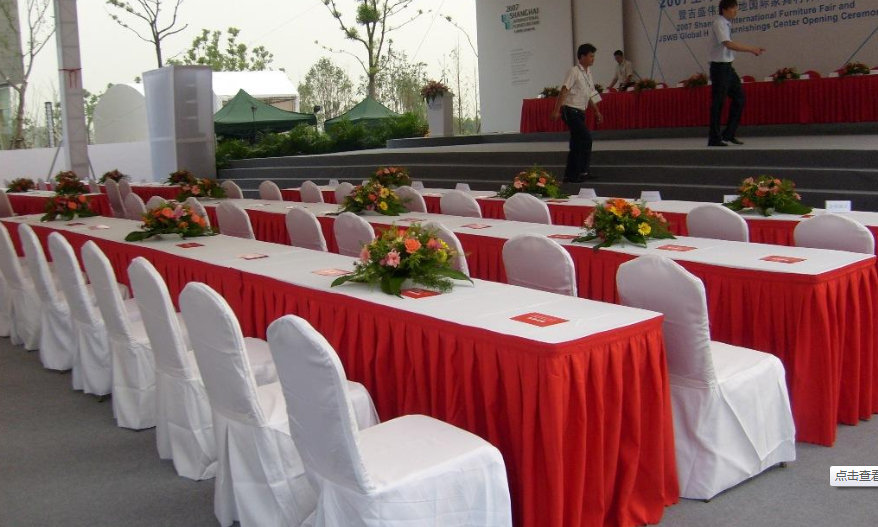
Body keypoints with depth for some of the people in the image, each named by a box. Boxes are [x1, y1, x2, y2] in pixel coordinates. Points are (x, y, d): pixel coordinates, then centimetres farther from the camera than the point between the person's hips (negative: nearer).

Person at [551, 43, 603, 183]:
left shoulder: (588, 72, 15)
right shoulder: (574, 71, -10)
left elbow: (590, 94, 23)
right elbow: (564, 91, -17)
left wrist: (596, 111, 22)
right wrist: (557, 110, -24)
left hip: (580, 112, 9)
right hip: (571, 111, -9)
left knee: (577, 144, 8)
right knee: (586, 137, -17)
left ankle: (571, 175, 13)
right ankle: (582, 170, -10)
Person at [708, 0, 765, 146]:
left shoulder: (726, 23, 11)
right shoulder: (719, 24, -15)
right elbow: (728, 44, -26)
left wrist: (751, 49, 11)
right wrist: (751, 49, -24)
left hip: (727, 66, 9)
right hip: (719, 67, -9)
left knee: (739, 97, 11)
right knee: (718, 102, -4)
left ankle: (729, 134, 17)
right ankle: (714, 138, 3)